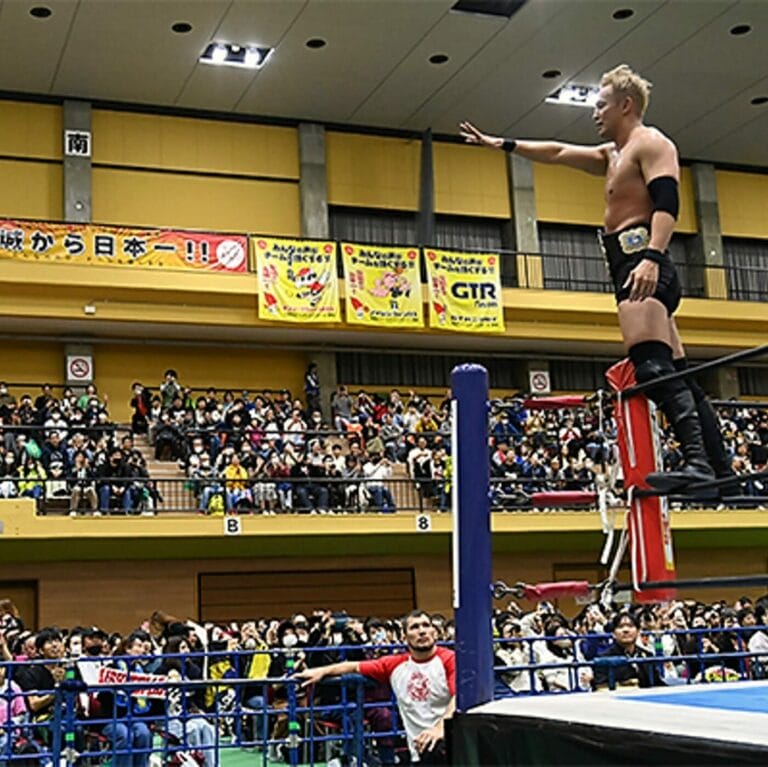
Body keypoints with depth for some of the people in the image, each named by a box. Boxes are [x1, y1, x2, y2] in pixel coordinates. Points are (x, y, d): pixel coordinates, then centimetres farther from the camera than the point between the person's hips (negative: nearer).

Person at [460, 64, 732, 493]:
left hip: (642, 265, -10)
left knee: (653, 366, -24)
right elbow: (558, 153, 36)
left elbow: (667, 202, -15)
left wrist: (651, 257, -29)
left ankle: (698, 461, -35)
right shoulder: (614, 155, 28)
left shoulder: (651, 142, 0)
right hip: (634, 268, 10)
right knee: (676, 374, 5)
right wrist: (502, 145, 39)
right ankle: (720, 470, 3)